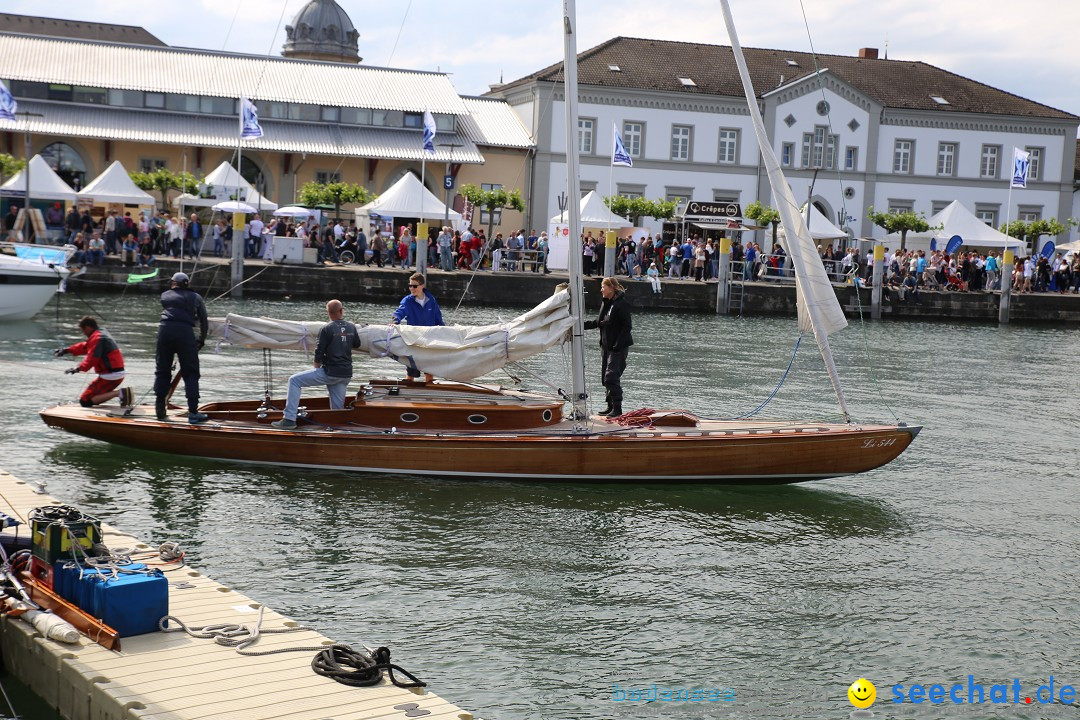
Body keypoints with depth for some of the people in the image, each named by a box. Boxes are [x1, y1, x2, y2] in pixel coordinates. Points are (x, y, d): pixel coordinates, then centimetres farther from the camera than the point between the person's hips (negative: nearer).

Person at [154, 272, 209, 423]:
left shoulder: (165, 295, 23)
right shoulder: (196, 297, 20)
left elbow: (163, 312, 20)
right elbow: (204, 322, 17)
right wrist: (201, 341, 27)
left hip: (164, 329, 2)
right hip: (185, 331, -2)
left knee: (162, 370, 15)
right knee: (191, 373, 4)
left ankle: (160, 409, 16)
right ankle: (193, 412, -2)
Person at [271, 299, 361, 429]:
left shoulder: (327, 329, -11)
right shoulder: (351, 327, 4)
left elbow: (319, 353, -9)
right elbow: (357, 344, 22)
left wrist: (316, 368, 7)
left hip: (330, 373, -5)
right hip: (346, 375, 5)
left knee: (294, 381, 2)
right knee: (337, 409, 14)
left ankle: (289, 419, -5)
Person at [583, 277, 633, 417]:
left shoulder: (622, 304, -14)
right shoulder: (605, 303, 12)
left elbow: (627, 326, -16)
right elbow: (599, 322, 20)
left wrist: (618, 345, -21)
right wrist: (583, 325, 8)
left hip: (618, 347, -9)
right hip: (606, 345, 9)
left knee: (611, 376, -13)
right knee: (605, 376, 11)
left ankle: (617, 408, -8)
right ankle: (610, 405, 20)